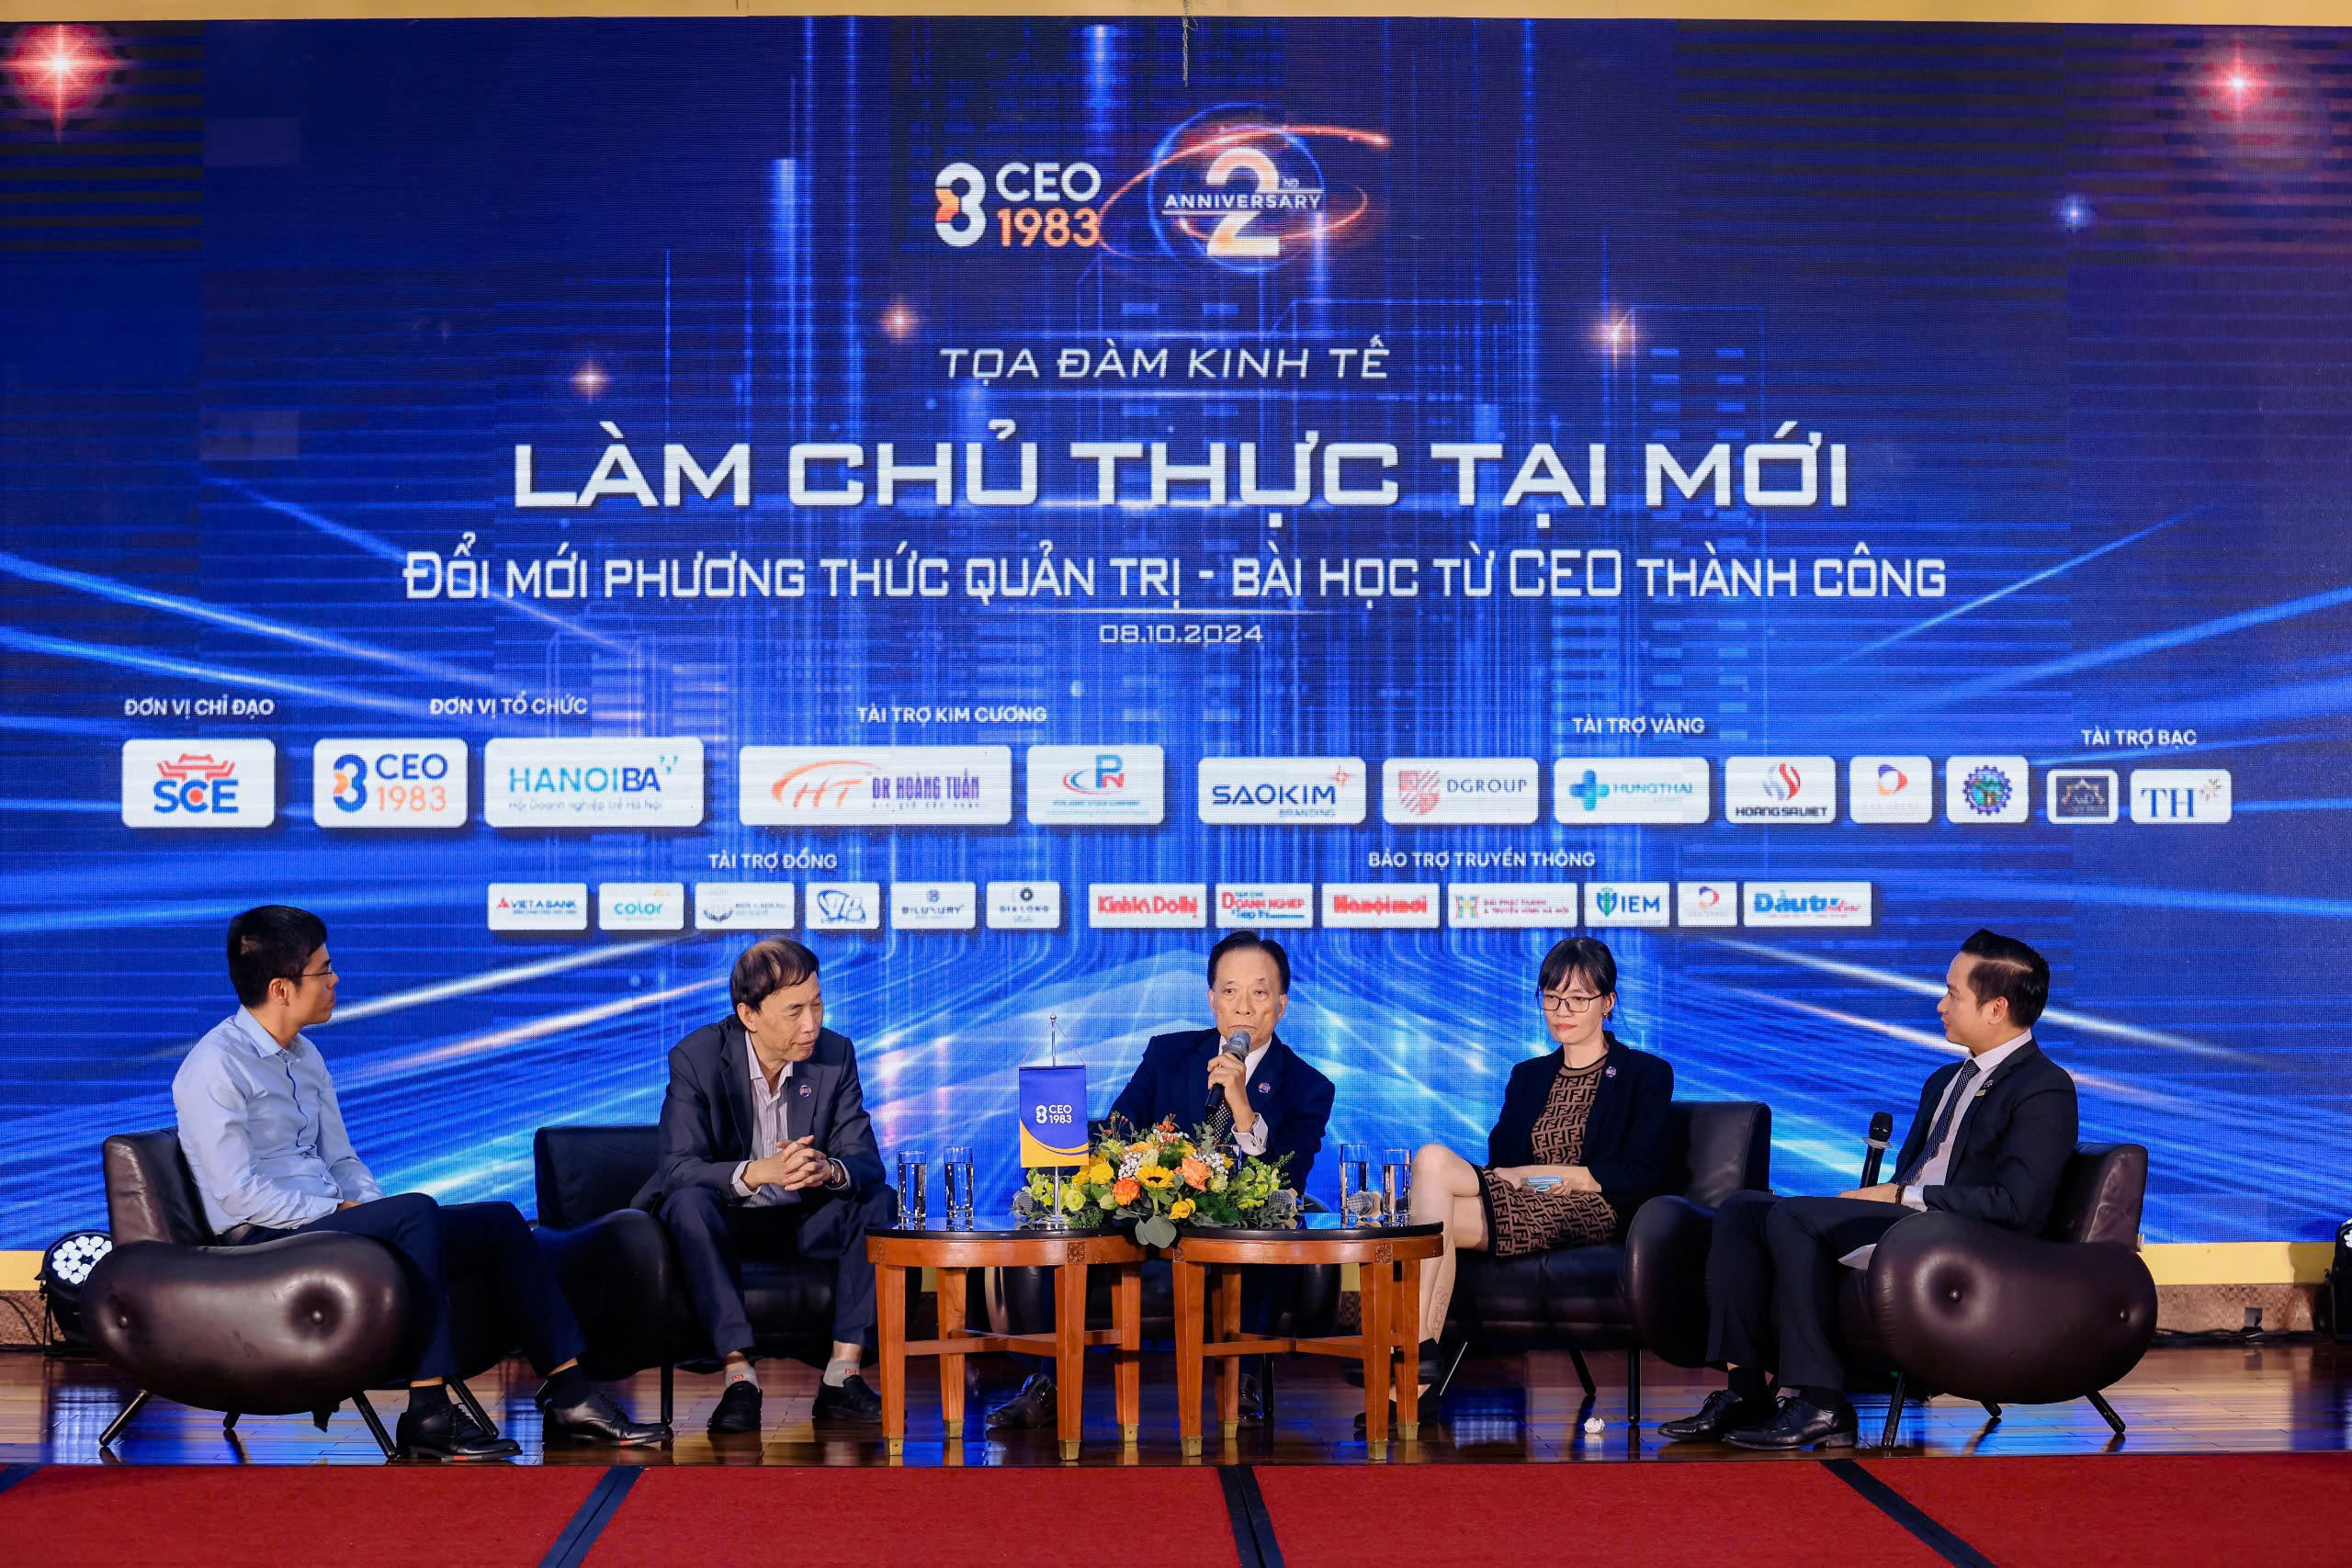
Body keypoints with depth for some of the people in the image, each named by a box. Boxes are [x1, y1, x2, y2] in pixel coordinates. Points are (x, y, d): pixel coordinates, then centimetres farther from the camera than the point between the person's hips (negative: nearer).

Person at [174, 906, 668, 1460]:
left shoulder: (305, 1056, 16)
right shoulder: (215, 1067, -12)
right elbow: (238, 1194, -18)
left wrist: (376, 1210, 1)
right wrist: (339, 1211, -15)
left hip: (326, 1222, 9)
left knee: (500, 1222, -5)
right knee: (416, 1210, -33)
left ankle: (569, 1396, -7)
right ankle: (428, 1416, -32)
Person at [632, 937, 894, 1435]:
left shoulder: (835, 1054, -8)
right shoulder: (696, 1057, -17)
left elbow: (865, 1159, -12)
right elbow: (677, 1170, -25)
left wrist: (828, 1169, -38)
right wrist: (760, 1172, -44)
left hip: (802, 1220, 3)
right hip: (723, 1218, -3)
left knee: (881, 1203, -23)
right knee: (688, 1203, -34)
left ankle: (842, 1375, -24)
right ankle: (739, 1377, -35)